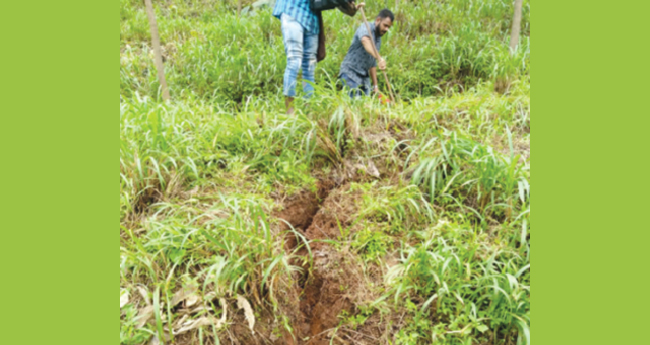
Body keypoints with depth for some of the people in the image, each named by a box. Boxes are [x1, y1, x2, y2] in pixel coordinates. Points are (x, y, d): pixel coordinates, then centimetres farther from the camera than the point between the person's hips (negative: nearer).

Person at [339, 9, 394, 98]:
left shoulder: (378, 39, 14)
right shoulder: (365, 28, -10)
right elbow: (365, 41, -36)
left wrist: (375, 85, 17)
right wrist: (379, 58, -52)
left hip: (364, 77, 8)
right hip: (350, 73, -8)